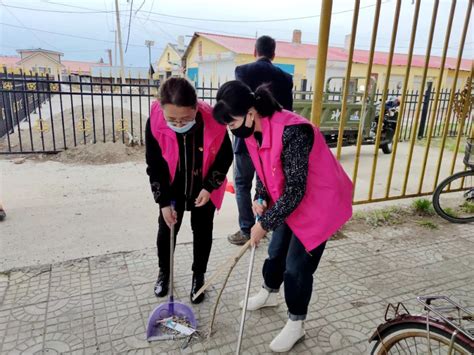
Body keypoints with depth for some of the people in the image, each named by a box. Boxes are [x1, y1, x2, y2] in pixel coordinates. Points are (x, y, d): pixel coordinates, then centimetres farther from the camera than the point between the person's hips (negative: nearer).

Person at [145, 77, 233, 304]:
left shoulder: (214, 122, -30)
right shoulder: (155, 123, -27)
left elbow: (225, 157, -12)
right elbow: (154, 165, -15)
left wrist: (210, 187, -17)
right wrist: (164, 202, -14)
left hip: (204, 187, -1)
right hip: (172, 187, 1)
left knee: (202, 230, 9)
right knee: (166, 229, 10)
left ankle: (198, 276, 31)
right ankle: (164, 272, 37)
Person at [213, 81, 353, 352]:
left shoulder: (292, 132, -35)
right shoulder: (254, 129, -8)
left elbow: (295, 191, -31)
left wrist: (264, 224, -22)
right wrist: (261, 198, -9)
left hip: (319, 203, -8)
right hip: (289, 202, 8)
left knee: (297, 265, 1)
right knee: (277, 250, 21)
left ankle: (296, 324, 25)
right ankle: (269, 294, 48)